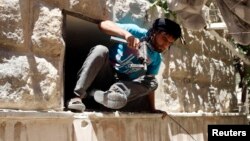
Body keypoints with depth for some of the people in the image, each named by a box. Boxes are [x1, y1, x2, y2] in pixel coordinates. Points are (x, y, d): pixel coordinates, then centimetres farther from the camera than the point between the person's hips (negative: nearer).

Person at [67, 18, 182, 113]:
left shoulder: (157, 58, 6)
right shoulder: (136, 32, -8)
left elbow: (149, 84, 9)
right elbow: (103, 24, -18)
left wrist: (153, 109, -3)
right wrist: (126, 34, -36)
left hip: (121, 83, 4)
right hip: (103, 76, -4)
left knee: (153, 83, -19)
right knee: (100, 50, -31)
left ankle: (97, 93, -34)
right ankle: (77, 97, -34)